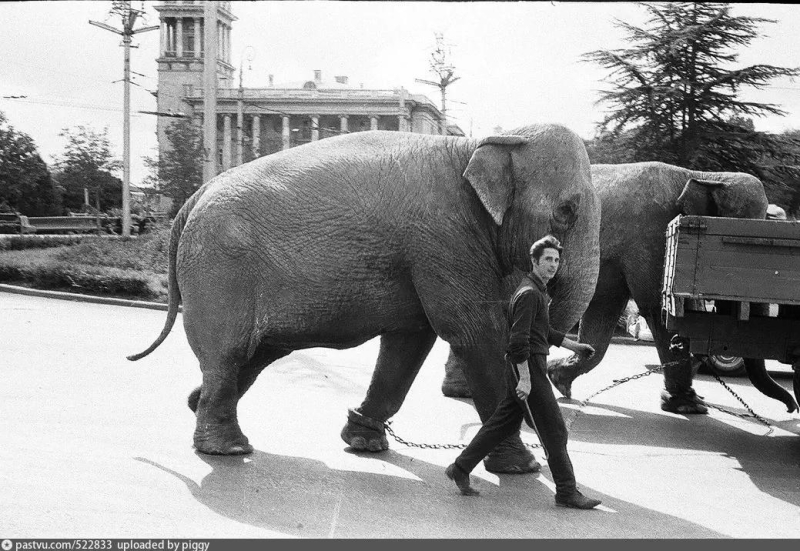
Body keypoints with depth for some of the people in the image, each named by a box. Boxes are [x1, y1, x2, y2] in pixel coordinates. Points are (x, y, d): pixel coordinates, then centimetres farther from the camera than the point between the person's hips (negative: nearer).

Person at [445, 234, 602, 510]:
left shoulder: (538, 291, 17)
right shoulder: (529, 293, -16)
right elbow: (519, 338, -22)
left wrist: (574, 346, 29)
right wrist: (525, 378, -25)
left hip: (530, 366, 10)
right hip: (527, 366, -10)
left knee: (504, 422, 15)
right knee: (554, 429, -5)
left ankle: (460, 468, 21)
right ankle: (567, 492, 1)